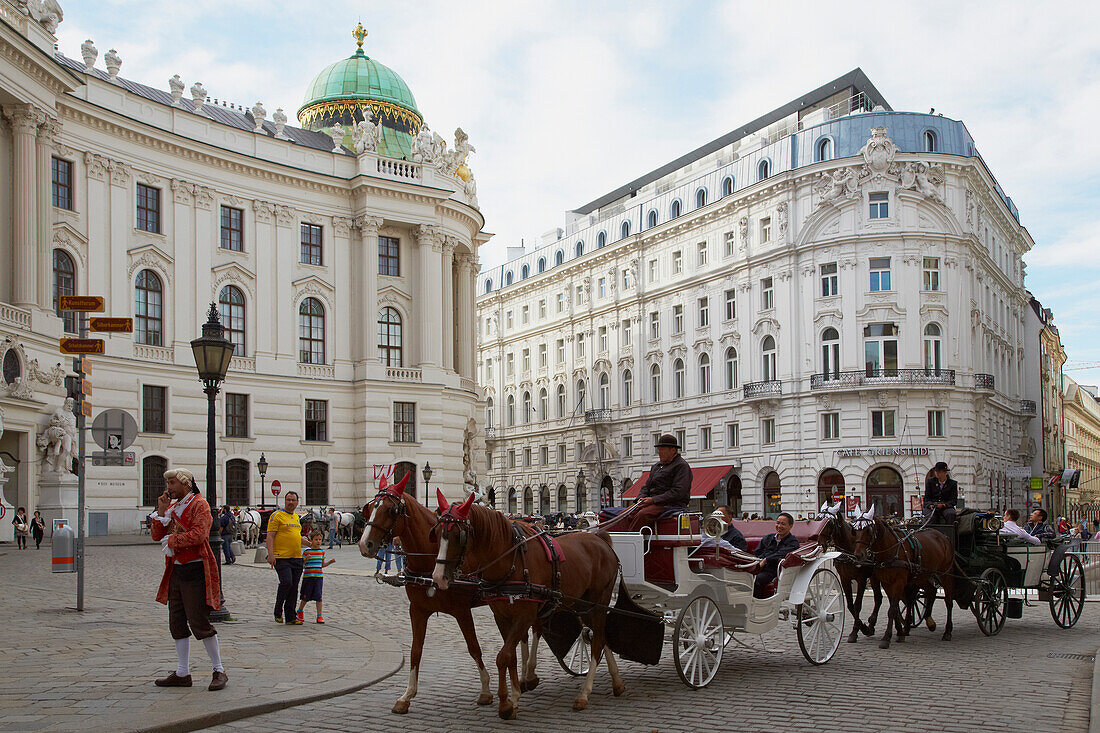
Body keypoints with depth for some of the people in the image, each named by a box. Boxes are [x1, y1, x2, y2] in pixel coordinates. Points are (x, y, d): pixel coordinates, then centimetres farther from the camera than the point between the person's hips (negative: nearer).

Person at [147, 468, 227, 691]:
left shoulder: (199, 504, -7)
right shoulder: (171, 506, 17)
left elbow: (199, 535, -20)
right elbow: (156, 536, 13)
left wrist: (172, 540, -11)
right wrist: (161, 512, 1)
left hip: (195, 570, -8)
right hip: (175, 570, 8)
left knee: (199, 622, -9)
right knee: (177, 623, 10)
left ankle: (219, 671, 0)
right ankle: (182, 674, 18)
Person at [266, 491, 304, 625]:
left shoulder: (296, 517, 19)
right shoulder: (277, 516, -4)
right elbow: (270, 536, -10)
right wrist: (270, 554, -20)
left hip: (297, 558, 7)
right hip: (282, 558, -7)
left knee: (294, 588, 5)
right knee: (286, 582, -19)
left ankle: (290, 617, 10)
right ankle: (278, 611, 2)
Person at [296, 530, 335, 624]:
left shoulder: (322, 551, 10)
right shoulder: (306, 552, -4)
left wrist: (330, 561, 4)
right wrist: (306, 559, -21)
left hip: (319, 577, 2)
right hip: (308, 576, -2)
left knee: (318, 596, -5)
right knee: (306, 597, 8)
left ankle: (319, 616, 0)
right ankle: (300, 611, 33)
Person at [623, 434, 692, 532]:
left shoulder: (681, 466, -4)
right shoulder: (656, 466, 24)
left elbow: (678, 492, -15)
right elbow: (647, 486, 26)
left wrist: (653, 500, -18)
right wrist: (641, 498, 2)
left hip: (671, 504, -8)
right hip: (653, 502, 8)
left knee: (642, 514, -33)